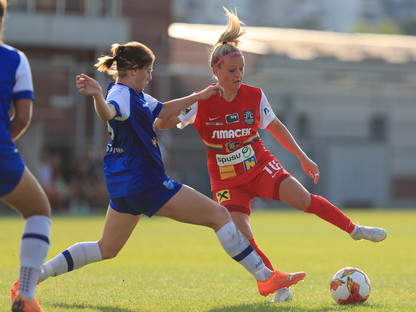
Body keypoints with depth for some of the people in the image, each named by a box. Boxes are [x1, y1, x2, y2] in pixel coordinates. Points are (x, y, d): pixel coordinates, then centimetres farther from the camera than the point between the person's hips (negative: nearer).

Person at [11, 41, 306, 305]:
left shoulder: (136, 95, 13)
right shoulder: (121, 94, -18)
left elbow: (161, 110, 28)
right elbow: (108, 112, -41)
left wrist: (198, 97, 27)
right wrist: (97, 96, -64)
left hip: (125, 183, 11)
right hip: (145, 181, -11)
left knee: (107, 248, 18)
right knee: (219, 215, -5)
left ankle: (33, 275, 11)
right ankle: (265, 276, -2)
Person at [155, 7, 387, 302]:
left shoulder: (254, 96, -6)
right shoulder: (202, 103, -13)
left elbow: (276, 127, 9)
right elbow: (160, 123, -15)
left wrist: (303, 158, 8)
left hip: (261, 167, 1)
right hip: (227, 181, -1)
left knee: (303, 198, -21)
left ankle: (355, 229, -4)